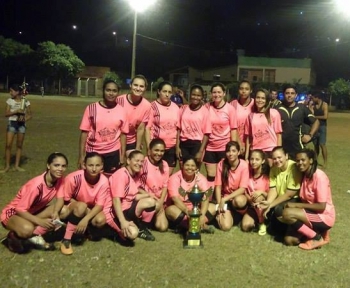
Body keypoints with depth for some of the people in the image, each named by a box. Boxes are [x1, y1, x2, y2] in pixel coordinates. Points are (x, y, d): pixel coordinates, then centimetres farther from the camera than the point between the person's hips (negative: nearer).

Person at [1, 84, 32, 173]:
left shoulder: (25, 101, -1)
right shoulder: (9, 101, 0)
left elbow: (30, 115, 4)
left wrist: (24, 119, -15)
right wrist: (16, 111, -18)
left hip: (21, 124, 0)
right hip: (12, 123, 0)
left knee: (19, 145, 6)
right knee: (8, 145, -6)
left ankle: (17, 166, 14)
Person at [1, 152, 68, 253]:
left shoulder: (59, 179, -12)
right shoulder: (37, 184, -30)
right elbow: (20, 210, -29)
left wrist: (55, 212, -35)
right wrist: (40, 221, -38)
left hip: (33, 211, 7)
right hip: (13, 212, -7)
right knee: (27, 229, -40)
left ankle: (33, 236, -10)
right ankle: (14, 236, -5)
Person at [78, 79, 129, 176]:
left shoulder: (121, 110, -2)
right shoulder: (91, 108, -5)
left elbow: (123, 134, 2)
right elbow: (84, 132, -4)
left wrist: (122, 155, -1)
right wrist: (81, 155, -6)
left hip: (113, 153, 1)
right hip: (93, 152, 0)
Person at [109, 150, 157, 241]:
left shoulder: (135, 174, 9)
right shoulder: (121, 174, -19)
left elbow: (133, 197, 8)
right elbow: (116, 200, -27)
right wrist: (123, 221, -35)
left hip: (130, 207, 8)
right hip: (121, 211, -8)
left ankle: (141, 228, 5)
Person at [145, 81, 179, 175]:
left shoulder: (175, 107, 7)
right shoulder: (152, 107, -7)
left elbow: (177, 128, 11)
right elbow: (147, 128, -8)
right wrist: (149, 147, -13)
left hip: (172, 147, 4)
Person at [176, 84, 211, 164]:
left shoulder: (205, 111, -5)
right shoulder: (183, 109, 5)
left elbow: (206, 133, -6)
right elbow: (178, 129, 7)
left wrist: (201, 151, -10)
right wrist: (177, 147, 2)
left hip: (197, 144, -3)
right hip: (183, 144, 3)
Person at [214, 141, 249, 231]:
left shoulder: (244, 165, -16)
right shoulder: (221, 164, -9)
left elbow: (242, 189, -19)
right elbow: (218, 186, -8)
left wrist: (224, 199, -25)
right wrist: (219, 206, -16)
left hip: (239, 196, -1)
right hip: (225, 198, 2)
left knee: (239, 201, -39)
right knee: (225, 226, -20)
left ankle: (236, 213, -2)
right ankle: (229, 213, 15)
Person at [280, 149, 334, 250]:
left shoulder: (319, 176, -20)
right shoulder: (304, 175, 5)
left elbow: (321, 206, -23)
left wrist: (296, 205, -19)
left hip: (324, 217, -7)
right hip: (311, 214, 7)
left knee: (287, 213, -26)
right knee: (289, 240, -7)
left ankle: (317, 238, -9)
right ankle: (317, 231, 11)